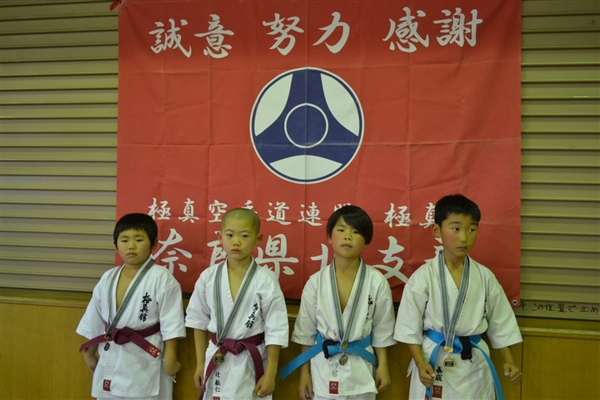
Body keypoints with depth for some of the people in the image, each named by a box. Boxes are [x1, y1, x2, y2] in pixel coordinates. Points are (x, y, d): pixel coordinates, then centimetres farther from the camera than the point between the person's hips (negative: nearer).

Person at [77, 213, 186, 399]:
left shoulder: (161, 278, -13)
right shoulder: (108, 278, 5)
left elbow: (171, 323, -13)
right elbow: (95, 320, 14)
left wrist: (170, 359, -14)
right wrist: (89, 354, 19)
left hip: (145, 362, -6)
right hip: (110, 361, 6)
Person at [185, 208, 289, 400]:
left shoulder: (265, 280, -13)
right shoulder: (208, 276, -4)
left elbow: (276, 328, -9)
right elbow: (199, 321, 7)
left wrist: (270, 374, -7)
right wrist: (200, 364, 9)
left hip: (251, 362, -2)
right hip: (215, 361, 3)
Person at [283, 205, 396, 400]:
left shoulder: (377, 282, -9)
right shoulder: (316, 282, -8)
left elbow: (382, 329, 1)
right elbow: (305, 331, 0)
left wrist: (383, 366, 4)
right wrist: (304, 373, 2)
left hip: (360, 369, 0)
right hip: (322, 367, 0)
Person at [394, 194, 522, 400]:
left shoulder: (484, 276, -2)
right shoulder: (424, 276, -11)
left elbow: (500, 322, 7)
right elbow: (410, 326, -6)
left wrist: (509, 361, 1)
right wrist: (420, 364, -13)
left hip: (473, 364, 3)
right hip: (433, 362, -2)